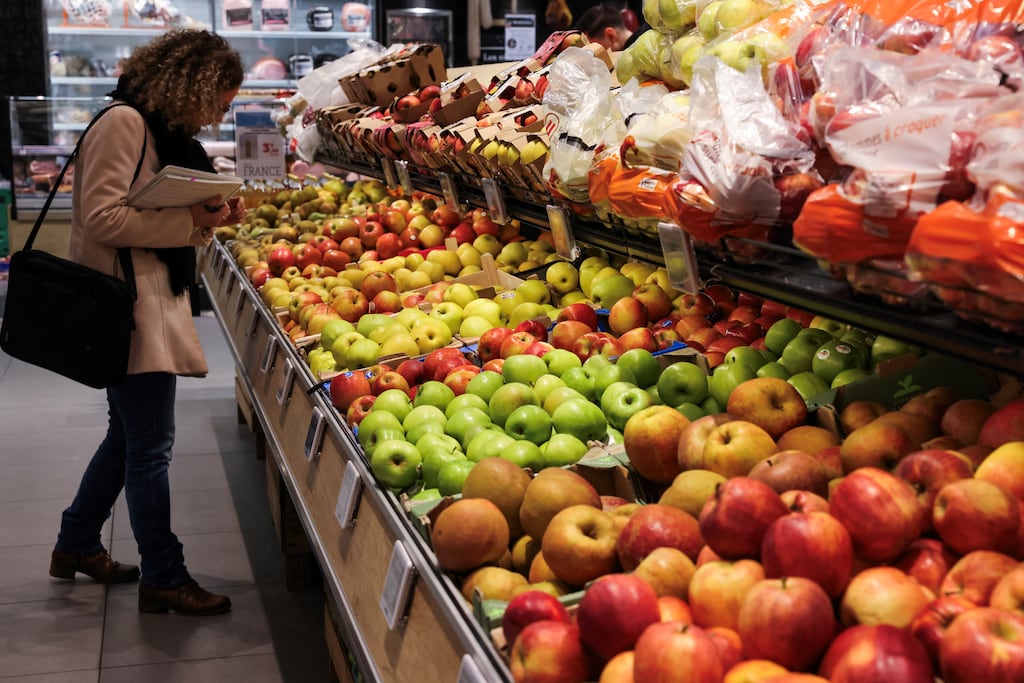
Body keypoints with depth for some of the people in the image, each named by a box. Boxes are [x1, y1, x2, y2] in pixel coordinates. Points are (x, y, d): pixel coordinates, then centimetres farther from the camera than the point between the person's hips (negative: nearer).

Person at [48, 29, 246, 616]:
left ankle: (77, 545, 36)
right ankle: (164, 579, 8)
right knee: (151, 445, -3)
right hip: (126, 304, -10)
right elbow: (102, 218, -20)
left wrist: (210, 220, 3)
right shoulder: (124, 124, -13)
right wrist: (189, 220, -19)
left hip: (155, 303, 10)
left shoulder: (169, 133, 17)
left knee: (129, 434, 19)